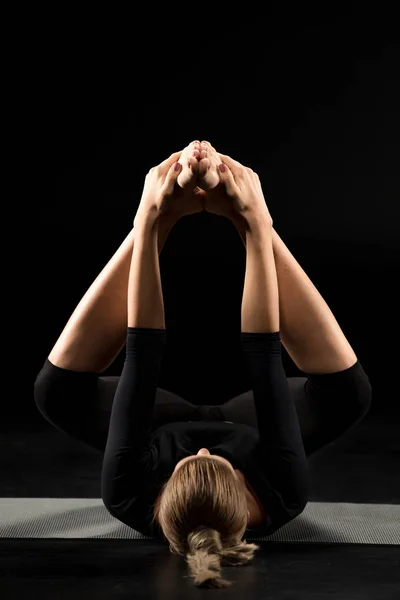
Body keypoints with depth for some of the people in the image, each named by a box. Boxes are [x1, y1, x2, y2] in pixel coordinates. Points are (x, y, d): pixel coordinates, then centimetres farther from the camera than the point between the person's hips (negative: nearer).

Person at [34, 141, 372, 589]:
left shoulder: (131, 499, -42)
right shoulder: (281, 500, -43)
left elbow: (142, 354, -41)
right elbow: (264, 355, -42)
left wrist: (148, 221, -41)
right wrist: (257, 223, -41)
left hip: (165, 431, 0)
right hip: (245, 431, 0)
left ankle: (163, 212, -19)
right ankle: (243, 212, -19)